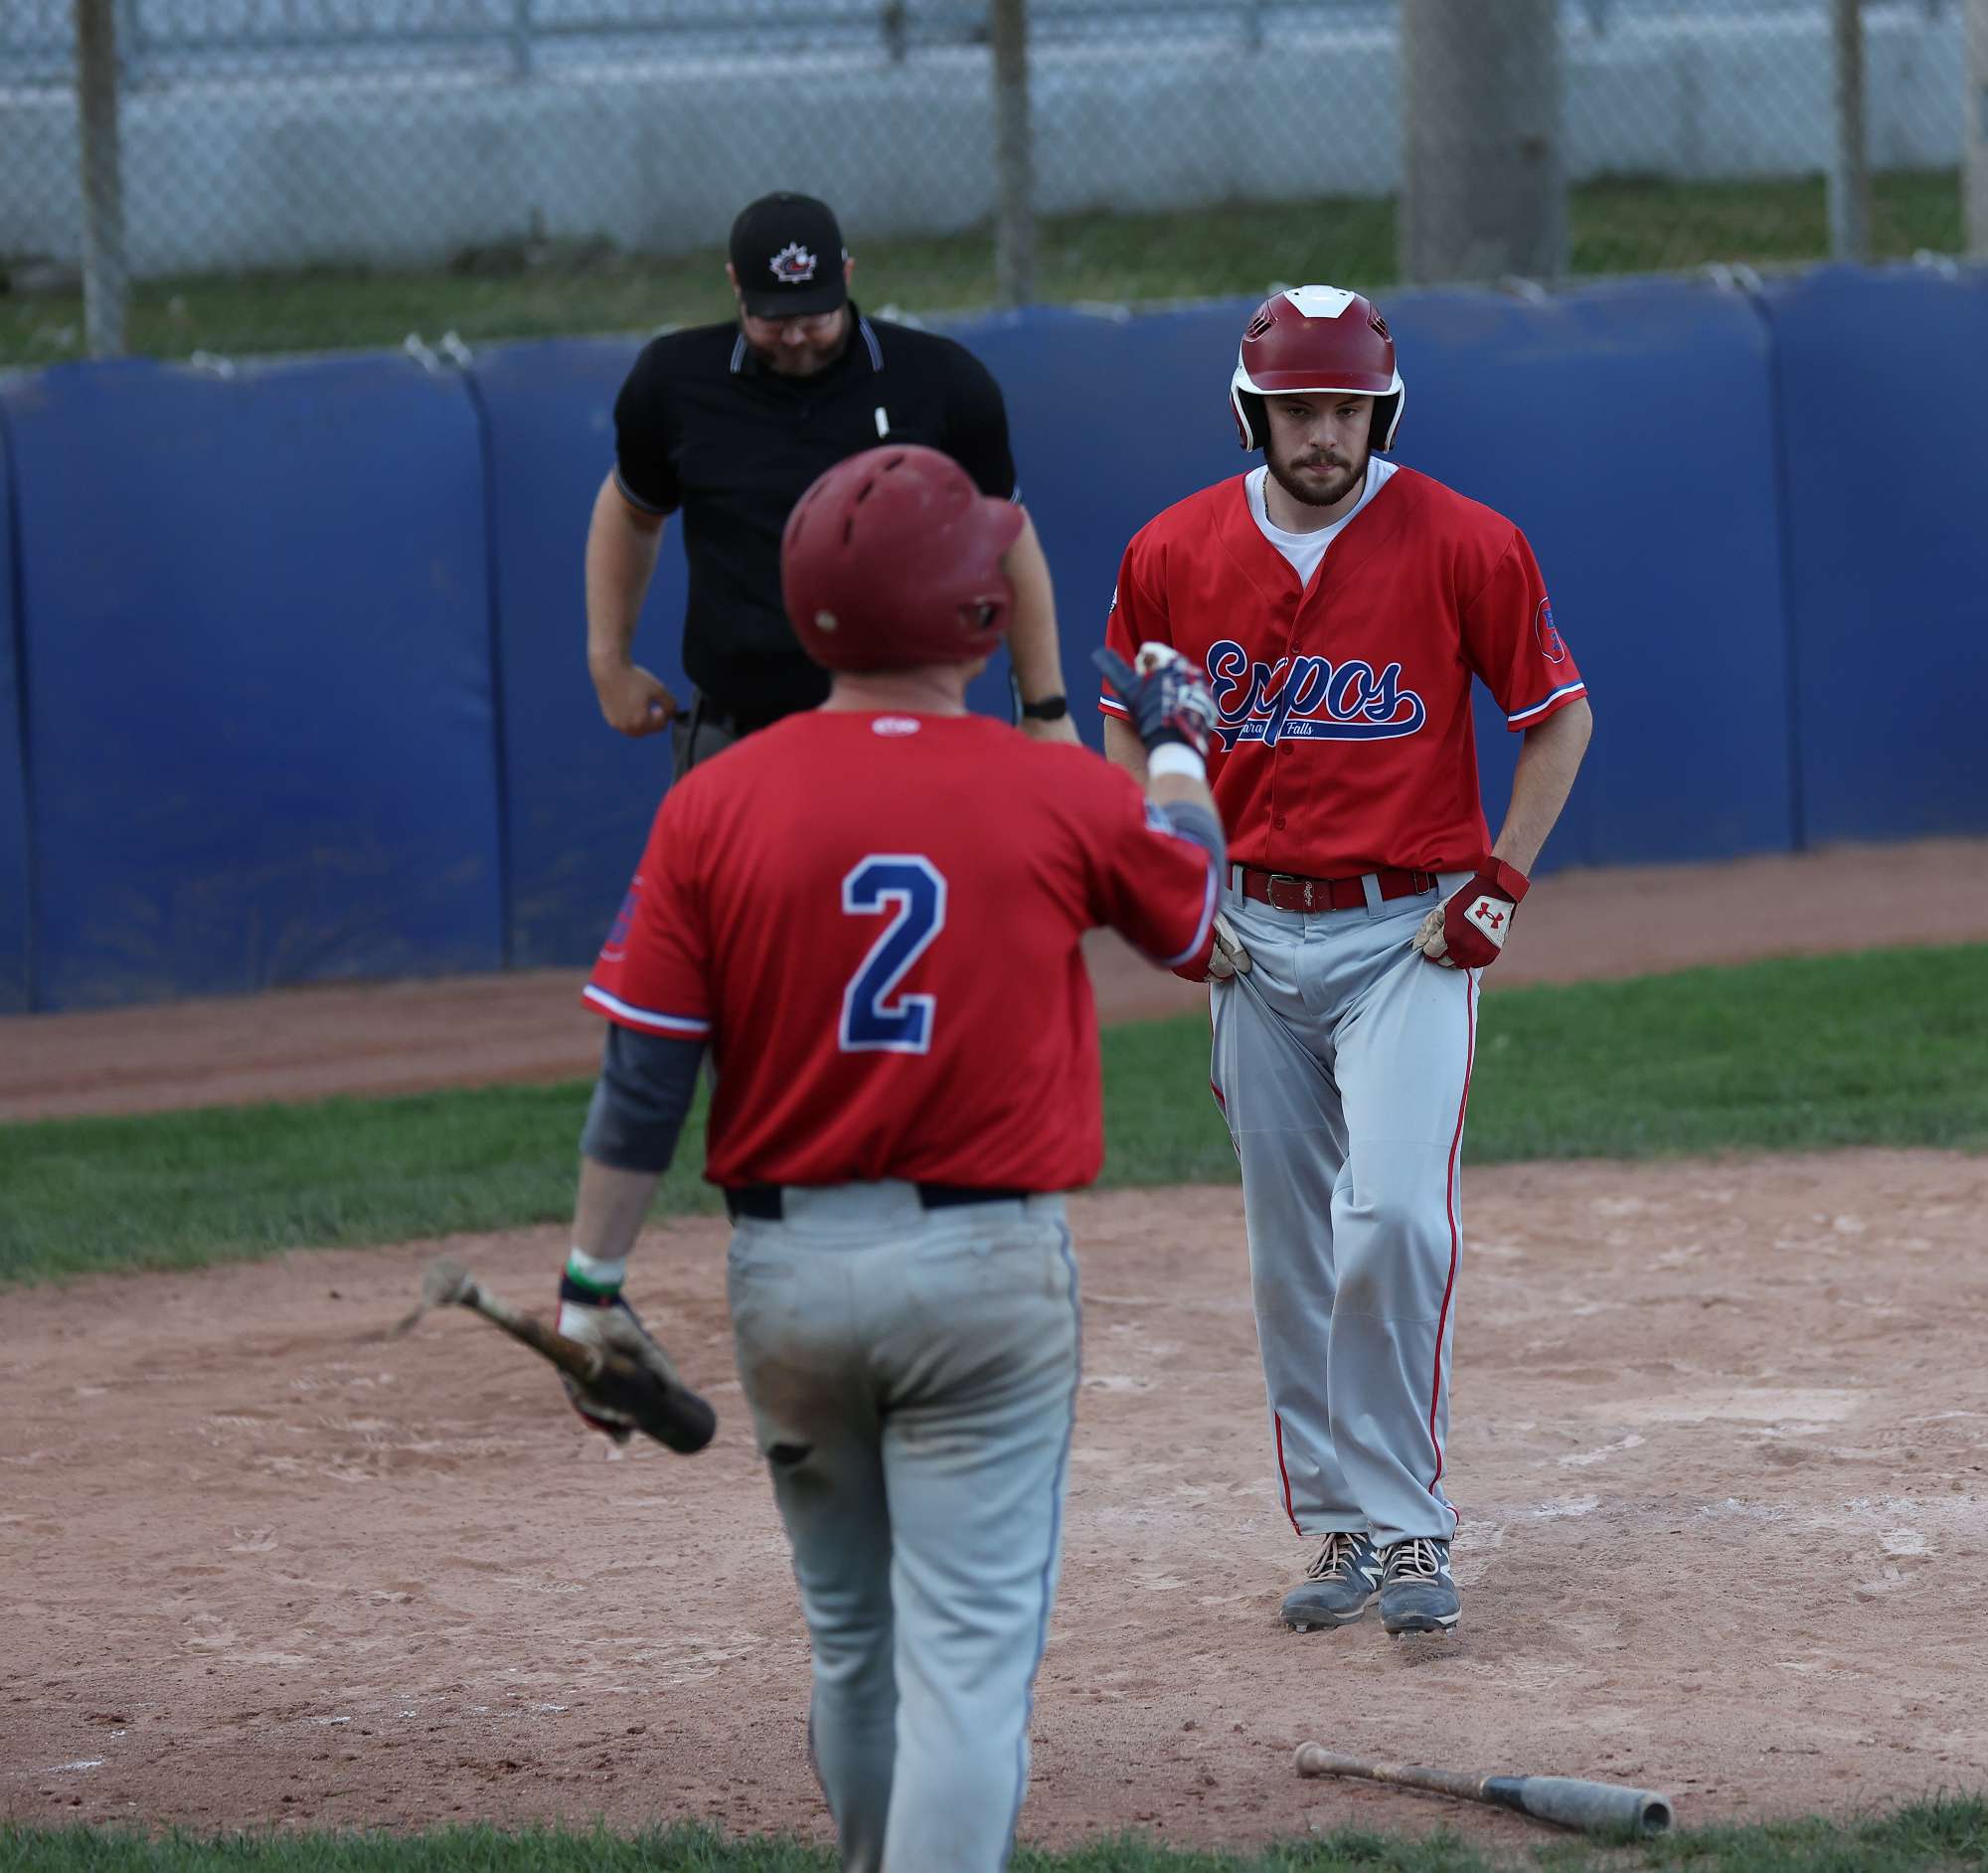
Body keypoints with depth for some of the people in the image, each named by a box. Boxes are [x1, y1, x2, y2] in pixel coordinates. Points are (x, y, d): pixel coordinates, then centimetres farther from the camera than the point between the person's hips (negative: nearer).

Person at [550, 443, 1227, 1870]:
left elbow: (641, 1080, -5)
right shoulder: (1065, 799, -7)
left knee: (853, 1636, 20)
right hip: (989, 1269, -3)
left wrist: (595, 1285, 2)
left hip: (786, 1269, 3)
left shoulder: (717, 804, -5)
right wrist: (1179, 748, 32)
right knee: (968, 1651, -5)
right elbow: (1193, 910, 15)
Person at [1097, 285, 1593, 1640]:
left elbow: (1560, 716, 1)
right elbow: (1128, 730, 15)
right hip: (1257, 937, 4)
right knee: (1289, 1257, 7)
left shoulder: (1464, 545, -8)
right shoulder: (1174, 555, 1)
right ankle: (1337, 1527, 18)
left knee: (1394, 1217, -18)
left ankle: (1410, 1526, -9)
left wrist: (1501, 883, -6)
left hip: (1412, 930, -3)